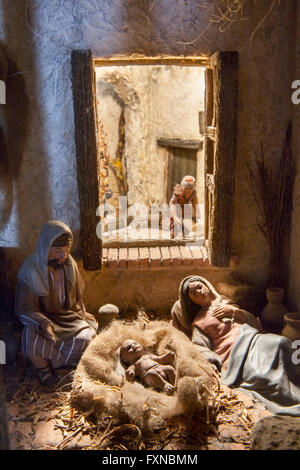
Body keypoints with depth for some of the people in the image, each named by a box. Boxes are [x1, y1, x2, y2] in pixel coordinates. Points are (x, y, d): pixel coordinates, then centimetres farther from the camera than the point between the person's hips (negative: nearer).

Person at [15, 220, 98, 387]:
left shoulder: (70, 264, -7)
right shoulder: (30, 270, -19)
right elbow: (24, 309, -16)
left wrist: (82, 316, -2)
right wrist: (43, 323, -34)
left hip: (69, 316, 3)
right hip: (41, 317, -3)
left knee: (85, 339, -24)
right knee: (33, 338, -35)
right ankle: (43, 369, -1)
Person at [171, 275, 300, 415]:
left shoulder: (224, 303, 30)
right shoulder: (198, 322, 21)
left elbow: (255, 322, 24)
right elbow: (200, 349, 5)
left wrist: (234, 311, 7)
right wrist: (212, 365, -16)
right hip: (234, 353, -3)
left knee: (281, 343, -31)